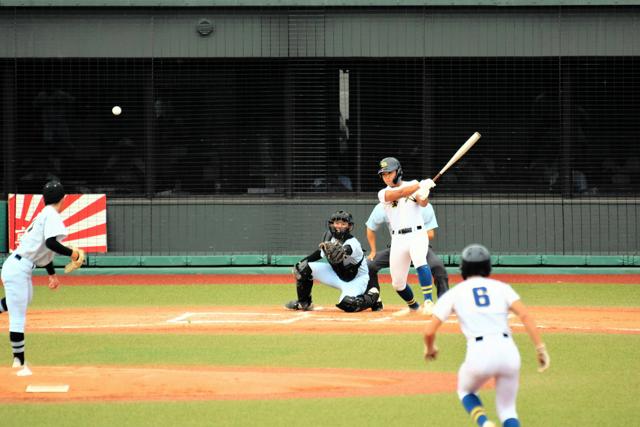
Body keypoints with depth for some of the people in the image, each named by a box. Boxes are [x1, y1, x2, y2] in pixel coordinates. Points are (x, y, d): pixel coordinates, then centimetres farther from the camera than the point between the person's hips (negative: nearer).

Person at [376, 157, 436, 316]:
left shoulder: (413, 185, 6)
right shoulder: (383, 194, 5)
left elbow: (423, 203, -12)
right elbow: (401, 193, -16)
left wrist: (424, 194, -35)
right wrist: (420, 185, -27)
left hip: (417, 234, -3)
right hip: (398, 239, 3)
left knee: (420, 261, -33)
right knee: (397, 283, 8)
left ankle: (428, 302, -36)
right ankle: (413, 306, 36)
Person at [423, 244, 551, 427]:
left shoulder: (454, 293, 12)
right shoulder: (501, 287, 15)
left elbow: (429, 331, 8)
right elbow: (525, 316, -1)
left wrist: (430, 348, 29)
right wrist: (540, 348, -1)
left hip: (479, 353, -2)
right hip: (509, 351, 2)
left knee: (466, 391, 30)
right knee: (507, 410, 20)